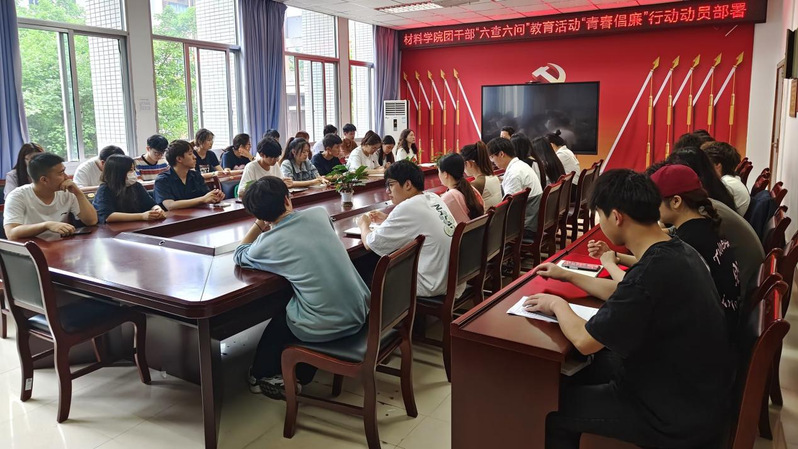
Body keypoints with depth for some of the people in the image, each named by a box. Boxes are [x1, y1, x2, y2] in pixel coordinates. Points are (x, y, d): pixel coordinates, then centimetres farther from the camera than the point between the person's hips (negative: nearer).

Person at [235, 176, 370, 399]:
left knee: (277, 324, 29)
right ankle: (298, 376, 47)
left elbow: (238, 257, 15)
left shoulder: (267, 243, -9)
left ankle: (261, 375, 51)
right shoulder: (319, 213, 1)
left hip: (325, 327, -4)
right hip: (359, 312, 5)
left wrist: (258, 226, 11)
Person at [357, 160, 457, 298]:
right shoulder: (433, 198, 4)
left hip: (434, 288, -7)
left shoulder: (406, 208, -18)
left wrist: (364, 224, 10)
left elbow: (370, 243, -10)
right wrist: (387, 220, 16)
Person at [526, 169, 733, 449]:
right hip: (696, 390, 8)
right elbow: (627, 296, 15)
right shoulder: (678, 251, -3)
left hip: (679, 416, -8)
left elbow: (584, 341, -23)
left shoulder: (653, 271, -32)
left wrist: (557, 304, -5)